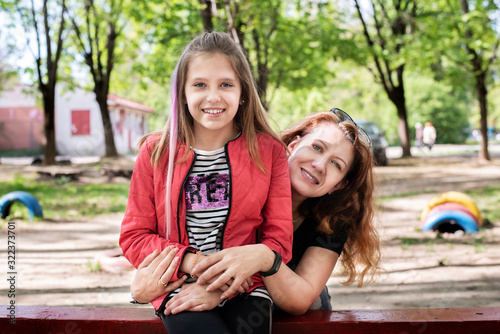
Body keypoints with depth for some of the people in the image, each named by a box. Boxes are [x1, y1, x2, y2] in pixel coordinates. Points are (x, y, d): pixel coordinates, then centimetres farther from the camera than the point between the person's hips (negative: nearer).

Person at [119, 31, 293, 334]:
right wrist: (191, 262, -12)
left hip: (242, 289, 1)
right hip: (179, 288, 0)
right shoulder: (156, 152, 5)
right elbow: (134, 236, 5)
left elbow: (278, 240, 1)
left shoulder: (269, 152, 3)